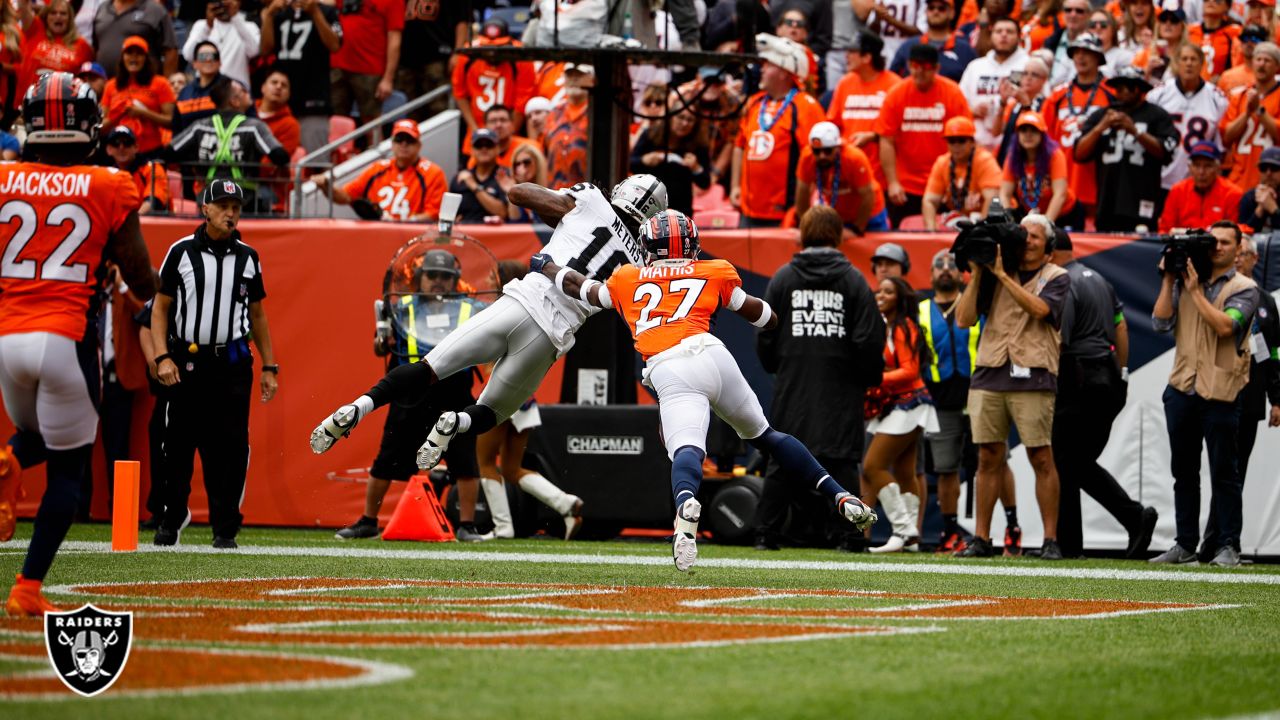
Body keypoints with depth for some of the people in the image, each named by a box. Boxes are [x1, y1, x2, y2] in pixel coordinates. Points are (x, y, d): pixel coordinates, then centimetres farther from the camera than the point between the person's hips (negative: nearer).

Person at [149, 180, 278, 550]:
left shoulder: (247, 257, 10)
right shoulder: (181, 252, 1)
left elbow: (257, 314, 17)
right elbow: (160, 307, 3)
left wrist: (269, 367, 12)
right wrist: (162, 358, -8)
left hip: (233, 363, 2)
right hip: (188, 362, -2)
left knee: (230, 449, -3)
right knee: (178, 447, 2)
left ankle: (225, 530, 2)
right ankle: (171, 522, 17)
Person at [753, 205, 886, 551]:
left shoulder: (783, 278, 3)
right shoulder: (853, 280, -2)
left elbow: (765, 336, 5)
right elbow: (870, 339, -5)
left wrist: (775, 367, 22)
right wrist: (871, 378, 10)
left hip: (792, 389, 1)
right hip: (840, 391, -1)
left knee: (780, 461, 5)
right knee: (841, 461, 0)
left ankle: (766, 533, 4)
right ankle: (847, 533, -3)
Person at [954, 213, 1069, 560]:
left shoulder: (1056, 278, 6)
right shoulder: (994, 276, 13)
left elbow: (1039, 308, -13)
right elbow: (964, 319, 7)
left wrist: (1002, 274, -12)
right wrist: (977, 275, 0)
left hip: (1032, 378, -3)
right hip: (989, 376, 3)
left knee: (1042, 459, -4)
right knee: (989, 459, 4)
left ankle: (1051, 539, -1)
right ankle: (981, 538, 7)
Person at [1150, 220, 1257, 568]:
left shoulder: (1243, 289, -1)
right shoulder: (1185, 283, 14)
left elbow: (1224, 325, -16)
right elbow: (1160, 322, 4)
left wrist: (1196, 291, -13)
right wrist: (1168, 281, 0)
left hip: (1220, 392, -5)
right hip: (1182, 389, 5)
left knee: (1224, 472, -3)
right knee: (1183, 471, 9)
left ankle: (1228, 547, 1)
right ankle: (1185, 545, 15)